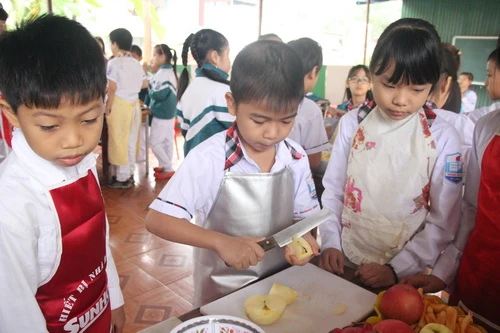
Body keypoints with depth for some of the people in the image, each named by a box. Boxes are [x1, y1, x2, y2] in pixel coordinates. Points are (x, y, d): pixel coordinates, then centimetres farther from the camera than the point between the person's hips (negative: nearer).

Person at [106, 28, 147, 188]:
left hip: (120, 104, -6)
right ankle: (130, 174, 23)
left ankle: (122, 178, 9)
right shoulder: (136, 63, 9)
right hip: (134, 104, 7)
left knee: (119, 141, 2)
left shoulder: (114, 62, -9)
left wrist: (107, 108, -7)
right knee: (131, 141, 13)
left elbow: (112, 88, -14)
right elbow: (144, 84, 16)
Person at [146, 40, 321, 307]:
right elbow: (157, 219, -23)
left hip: (280, 285, 4)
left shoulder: (296, 158, -9)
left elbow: (304, 216, 1)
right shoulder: (209, 158, -23)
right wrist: (221, 242, -34)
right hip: (221, 292, -3)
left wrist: (302, 236, -21)